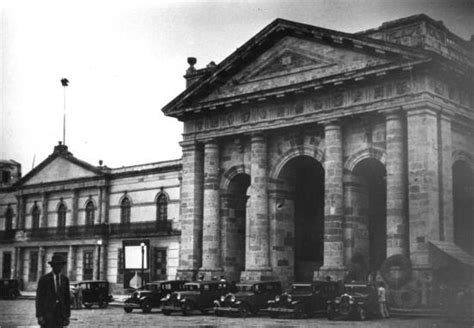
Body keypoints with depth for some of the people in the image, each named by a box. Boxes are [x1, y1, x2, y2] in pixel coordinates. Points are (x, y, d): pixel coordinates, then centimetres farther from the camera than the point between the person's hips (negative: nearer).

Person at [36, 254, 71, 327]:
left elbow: (67, 298, 10)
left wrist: (67, 316, 6)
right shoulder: (44, 279, -4)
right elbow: (39, 298, -5)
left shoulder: (65, 279, 8)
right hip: (47, 312, -3)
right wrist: (39, 316, -11)